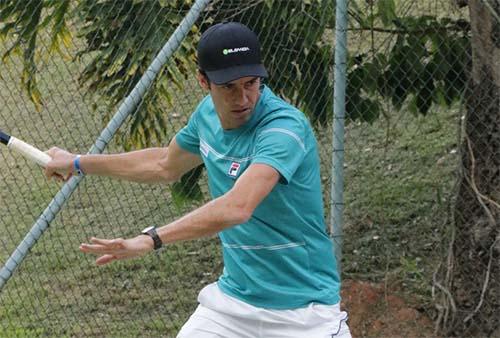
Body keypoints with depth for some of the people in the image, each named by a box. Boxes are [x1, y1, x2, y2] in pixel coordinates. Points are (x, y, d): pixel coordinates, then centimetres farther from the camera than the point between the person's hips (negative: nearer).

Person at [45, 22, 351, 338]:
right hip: (234, 297, 6)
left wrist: (151, 239, -47)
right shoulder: (209, 112, 1)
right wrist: (79, 163, 30)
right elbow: (166, 165, 23)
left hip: (303, 311, -6)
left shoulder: (285, 127, -24)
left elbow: (237, 208, -40)